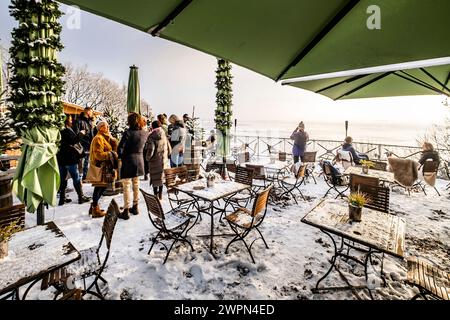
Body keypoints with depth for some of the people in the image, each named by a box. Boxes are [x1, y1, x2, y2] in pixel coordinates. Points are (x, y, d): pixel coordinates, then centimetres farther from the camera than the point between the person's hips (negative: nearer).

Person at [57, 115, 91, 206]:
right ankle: (81, 197, 6)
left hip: (60, 158, 8)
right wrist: (80, 134, -9)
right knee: (76, 178, 0)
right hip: (70, 158, -8)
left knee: (62, 179, 11)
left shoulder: (60, 131, 10)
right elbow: (73, 141, -20)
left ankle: (62, 198, 18)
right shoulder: (67, 131, -14)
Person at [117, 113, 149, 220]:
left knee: (127, 186, 2)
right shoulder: (145, 133, 1)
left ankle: (126, 211, 8)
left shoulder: (128, 132, -15)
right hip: (139, 161, 6)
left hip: (128, 161, -5)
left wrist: (120, 156, 1)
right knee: (136, 185, 16)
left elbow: (120, 147, -16)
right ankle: (135, 207, 27)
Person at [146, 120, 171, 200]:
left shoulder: (151, 137, -13)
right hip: (164, 160, 4)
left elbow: (150, 150, -18)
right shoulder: (164, 136, 0)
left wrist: (147, 158, 0)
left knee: (155, 178, 7)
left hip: (155, 161, -4)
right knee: (161, 177, 16)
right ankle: (160, 195, 25)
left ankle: (156, 195, 12)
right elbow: (169, 149, 4)